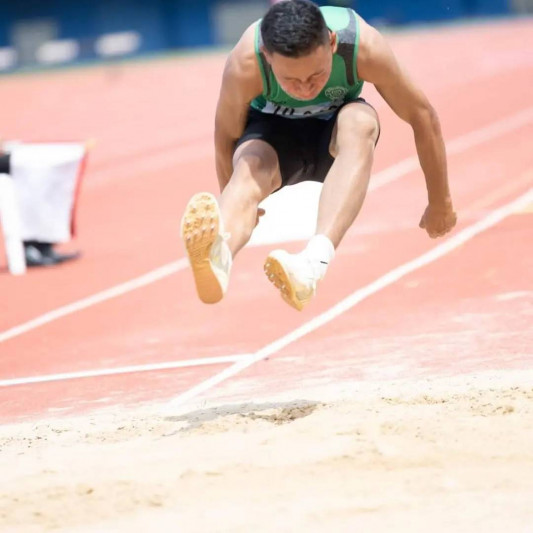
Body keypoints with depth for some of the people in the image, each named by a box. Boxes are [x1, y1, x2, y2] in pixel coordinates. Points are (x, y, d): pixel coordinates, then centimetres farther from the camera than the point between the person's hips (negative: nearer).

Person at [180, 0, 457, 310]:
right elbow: (227, 136, -15)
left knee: (359, 123, -37)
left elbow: (422, 115, -18)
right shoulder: (244, 66, -34)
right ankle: (219, 258, -69)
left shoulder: (364, 46, -32)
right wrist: (237, 209, -2)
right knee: (249, 168, -36)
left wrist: (440, 203, -8)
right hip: (272, 128, 0)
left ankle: (315, 263, -58)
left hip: (335, 133, 0)